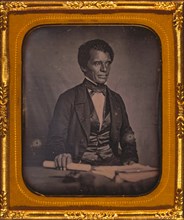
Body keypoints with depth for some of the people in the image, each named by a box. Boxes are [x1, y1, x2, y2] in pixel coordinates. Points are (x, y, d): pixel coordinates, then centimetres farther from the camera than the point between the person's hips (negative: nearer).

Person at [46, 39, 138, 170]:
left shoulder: (116, 99, 16)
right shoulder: (68, 99, 0)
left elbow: (127, 136, 21)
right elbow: (56, 138, -4)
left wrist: (130, 159, 0)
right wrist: (60, 154, -28)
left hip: (112, 165, 4)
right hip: (80, 167, -4)